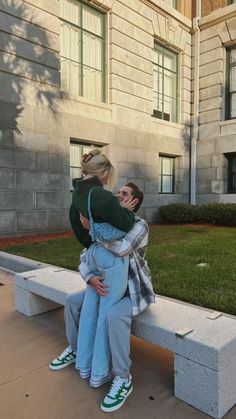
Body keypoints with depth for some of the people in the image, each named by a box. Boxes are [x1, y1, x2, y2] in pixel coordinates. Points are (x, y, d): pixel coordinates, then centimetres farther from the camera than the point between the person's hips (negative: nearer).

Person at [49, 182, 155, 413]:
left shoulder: (140, 225, -23)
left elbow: (121, 248, -44)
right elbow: (85, 257, -5)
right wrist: (91, 279, -27)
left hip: (136, 292, -7)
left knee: (115, 316, -36)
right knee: (72, 301, 2)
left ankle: (122, 378, -16)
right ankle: (75, 349, 22)